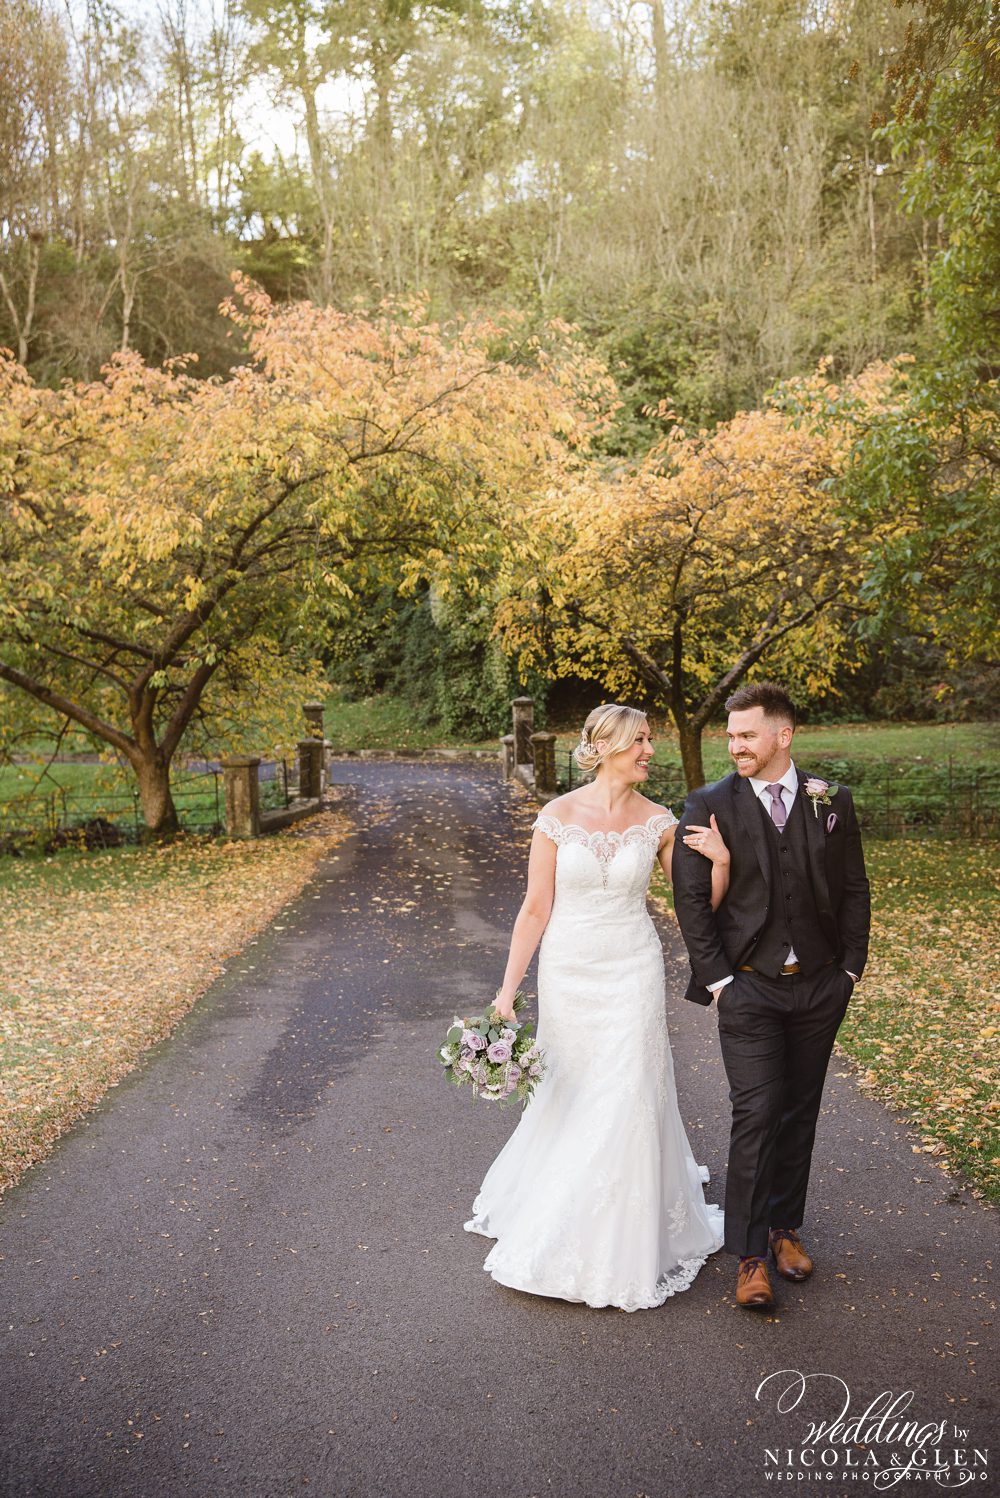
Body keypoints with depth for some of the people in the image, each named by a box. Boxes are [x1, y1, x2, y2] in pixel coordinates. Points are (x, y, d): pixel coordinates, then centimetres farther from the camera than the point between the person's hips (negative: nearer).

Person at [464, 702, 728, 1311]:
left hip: (632, 975, 0)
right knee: (569, 1101, 13)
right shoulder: (558, 815, -7)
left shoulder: (658, 822, -3)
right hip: (568, 974, 0)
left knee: (626, 1101, 1)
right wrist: (507, 990, -7)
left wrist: (721, 860, -16)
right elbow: (536, 908, -5)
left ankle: (625, 1243, 23)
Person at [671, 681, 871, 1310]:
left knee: (799, 1113, 13)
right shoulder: (710, 805, -6)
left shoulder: (833, 802, 1)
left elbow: (854, 890, 7)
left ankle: (785, 1225, 31)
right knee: (756, 1115, -5)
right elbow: (691, 897, -5)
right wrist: (717, 977, -9)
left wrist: (851, 969, 3)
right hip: (749, 987, -3)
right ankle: (750, 1255, 8)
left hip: (820, 986, 3)